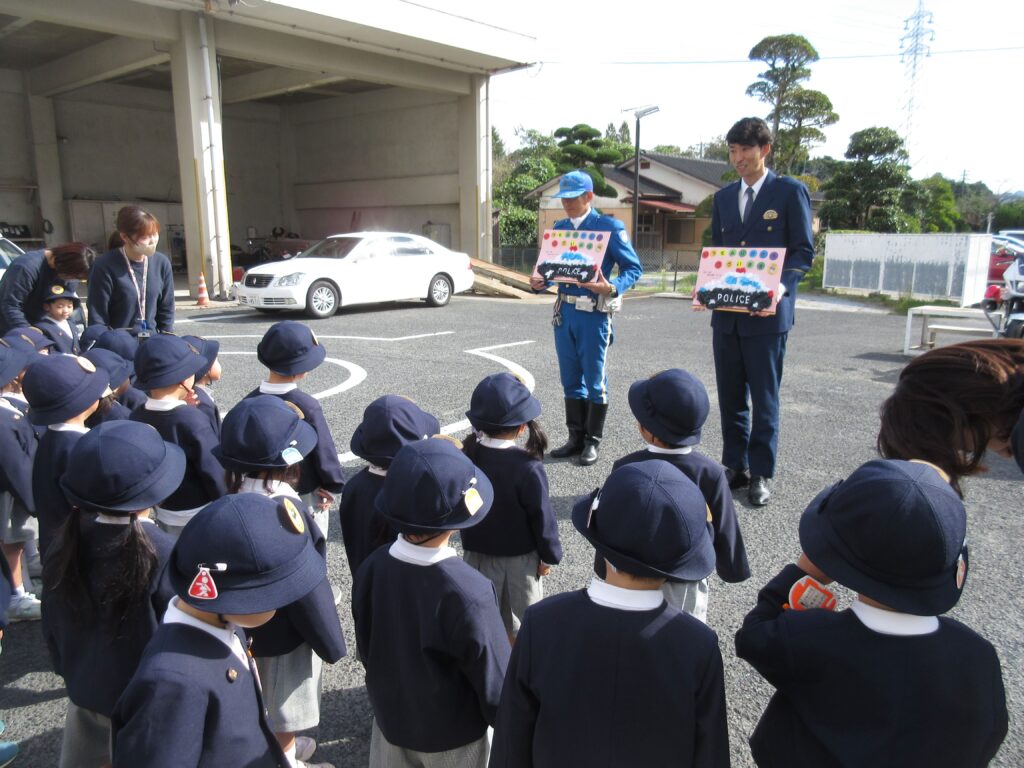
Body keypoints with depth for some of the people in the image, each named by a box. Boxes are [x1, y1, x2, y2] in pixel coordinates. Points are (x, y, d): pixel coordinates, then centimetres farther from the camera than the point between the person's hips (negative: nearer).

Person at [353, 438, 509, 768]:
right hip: (454, 734, -3)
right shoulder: (467, 593, -34)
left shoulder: (372, 568, -18)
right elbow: (495, 682, -22)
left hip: (391, 720, 4)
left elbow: (366, 648, -1)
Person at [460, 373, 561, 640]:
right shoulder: (527, 467, -27)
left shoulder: (466, 456, -14)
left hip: (477, 551, 4)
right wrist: (549, 555, -3)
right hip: (520, 555, -3)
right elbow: (541, 515, -17)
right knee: (524, 613, 18)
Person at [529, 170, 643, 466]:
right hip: (564, 311, 6)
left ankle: (592, 441, 15)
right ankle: (575, 438, 23)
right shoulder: (559, 228, 12)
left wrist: (612, 288, -25)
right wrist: (540, 282, -3)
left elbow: (634, 268, -7)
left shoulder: (609, 227, -5)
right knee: (571, 379, 12)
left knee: (594, 380, 3)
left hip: (594, 313, -6)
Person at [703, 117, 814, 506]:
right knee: (730, 396, 11)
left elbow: (804, 250, -4)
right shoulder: (723, 197, 14)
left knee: (764, 397, 3)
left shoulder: (790, 191, -1)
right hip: (726, 313, 5)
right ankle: (735, 466, 23)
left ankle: (761, 474, 14)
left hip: (767, 312, -5)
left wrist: (782, 286, -21)